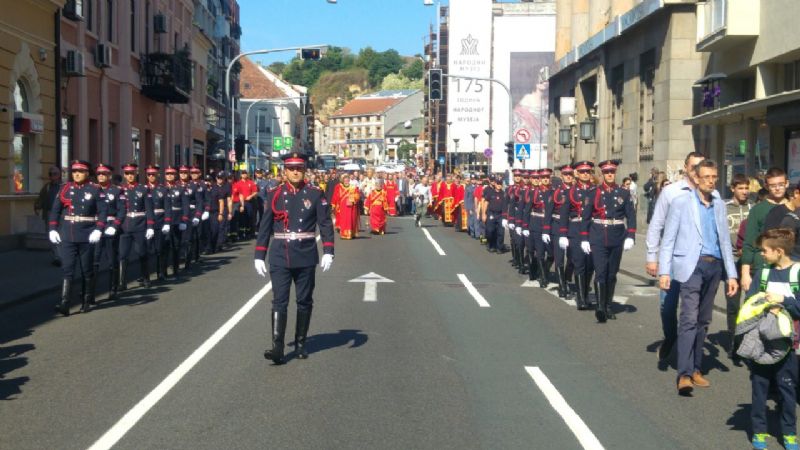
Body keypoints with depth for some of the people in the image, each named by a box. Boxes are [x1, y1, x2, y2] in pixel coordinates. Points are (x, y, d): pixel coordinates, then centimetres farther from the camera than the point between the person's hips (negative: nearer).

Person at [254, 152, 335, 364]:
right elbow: (265, 227, 6)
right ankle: (277, 347, -10)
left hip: (305, 257, 0)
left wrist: (328, 252, -10)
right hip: (280, 257, 0)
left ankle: (301, 343, 23)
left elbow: (326, 224, 0)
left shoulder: (315, 194, 1)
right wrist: (259, 256, 4)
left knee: (304, 301, 9)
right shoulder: (274, 195, 4)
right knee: (279, 301, -7)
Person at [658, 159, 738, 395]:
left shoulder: (719, 205, 14)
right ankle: (684, 373, -14)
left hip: (714, 266, 5)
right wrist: (664, 271, -10)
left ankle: (696, 369, 19)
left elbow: (725, 241, 16)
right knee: (689, 319, -13)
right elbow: (668, 239, -2)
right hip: (692, 265, -5)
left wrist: (731, 274, 10)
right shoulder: (681, 202, -1)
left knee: (703, 320, 10)